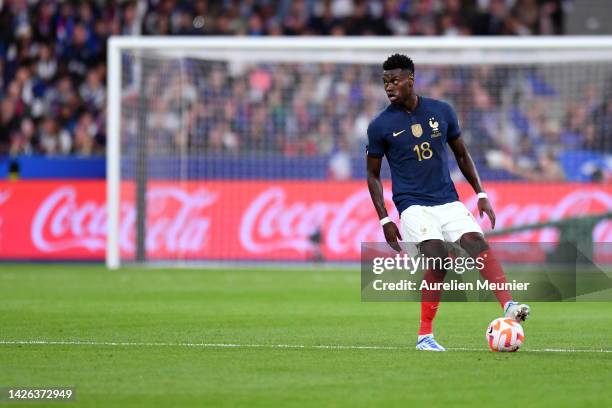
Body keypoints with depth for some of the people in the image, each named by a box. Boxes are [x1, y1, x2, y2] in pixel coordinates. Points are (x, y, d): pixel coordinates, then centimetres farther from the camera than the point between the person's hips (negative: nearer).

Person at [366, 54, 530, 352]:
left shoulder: (441, 112, 4)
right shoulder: (380, 126, -2)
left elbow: (461, 155, 16)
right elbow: (373, 174, 5)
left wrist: (481, 195, 10)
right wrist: (384, 220, -2)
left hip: (448, 201, 3)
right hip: (412, 204, -3)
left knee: (476, 241, -20)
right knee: (438, 257, -22)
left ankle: (508, 306, -30)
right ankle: (424, 335, -14)